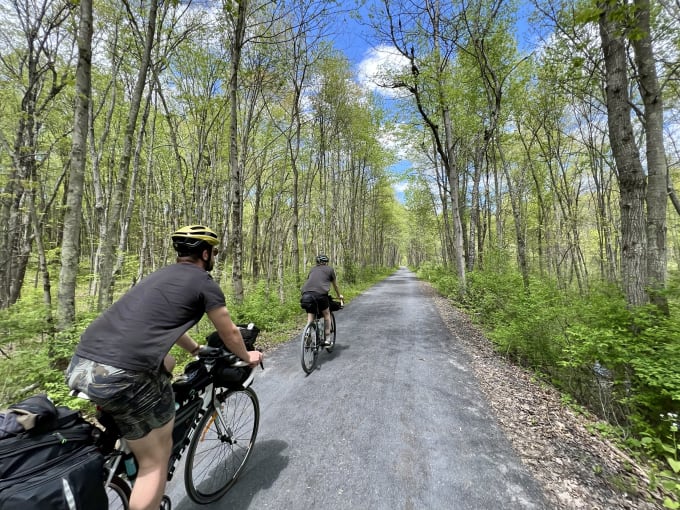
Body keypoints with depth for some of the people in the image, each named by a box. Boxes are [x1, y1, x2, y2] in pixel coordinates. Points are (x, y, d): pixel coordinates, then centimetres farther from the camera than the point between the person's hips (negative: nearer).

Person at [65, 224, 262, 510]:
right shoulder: (204, 283, -1)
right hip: (122, 375, -9)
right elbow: (230, 333, 8)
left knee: (166, 364, 32)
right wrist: (247, 357, 28)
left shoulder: (162, 275, 22)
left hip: (80, 363, 9)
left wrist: (196, 349, 50)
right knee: (155, 459, 10)